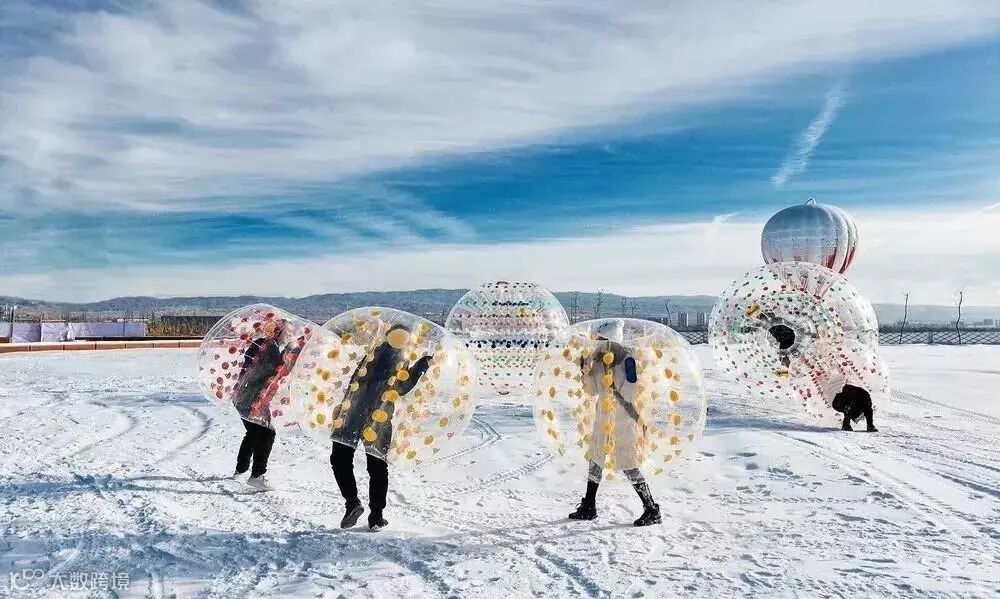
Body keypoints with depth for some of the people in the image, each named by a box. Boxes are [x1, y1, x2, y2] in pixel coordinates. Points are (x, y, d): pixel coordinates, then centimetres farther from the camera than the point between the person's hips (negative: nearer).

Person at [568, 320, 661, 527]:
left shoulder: (627, 360, -16)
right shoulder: (598, 361, 4)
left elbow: (631, 394, -17)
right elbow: (592, 391, 5)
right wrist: (586, 372, -6)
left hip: (624, 421, -7)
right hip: (603, 420, 7)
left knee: (628, 467, -3)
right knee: (595, 461, 14)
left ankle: (652, 510, 9)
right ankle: (588, 507, 27)